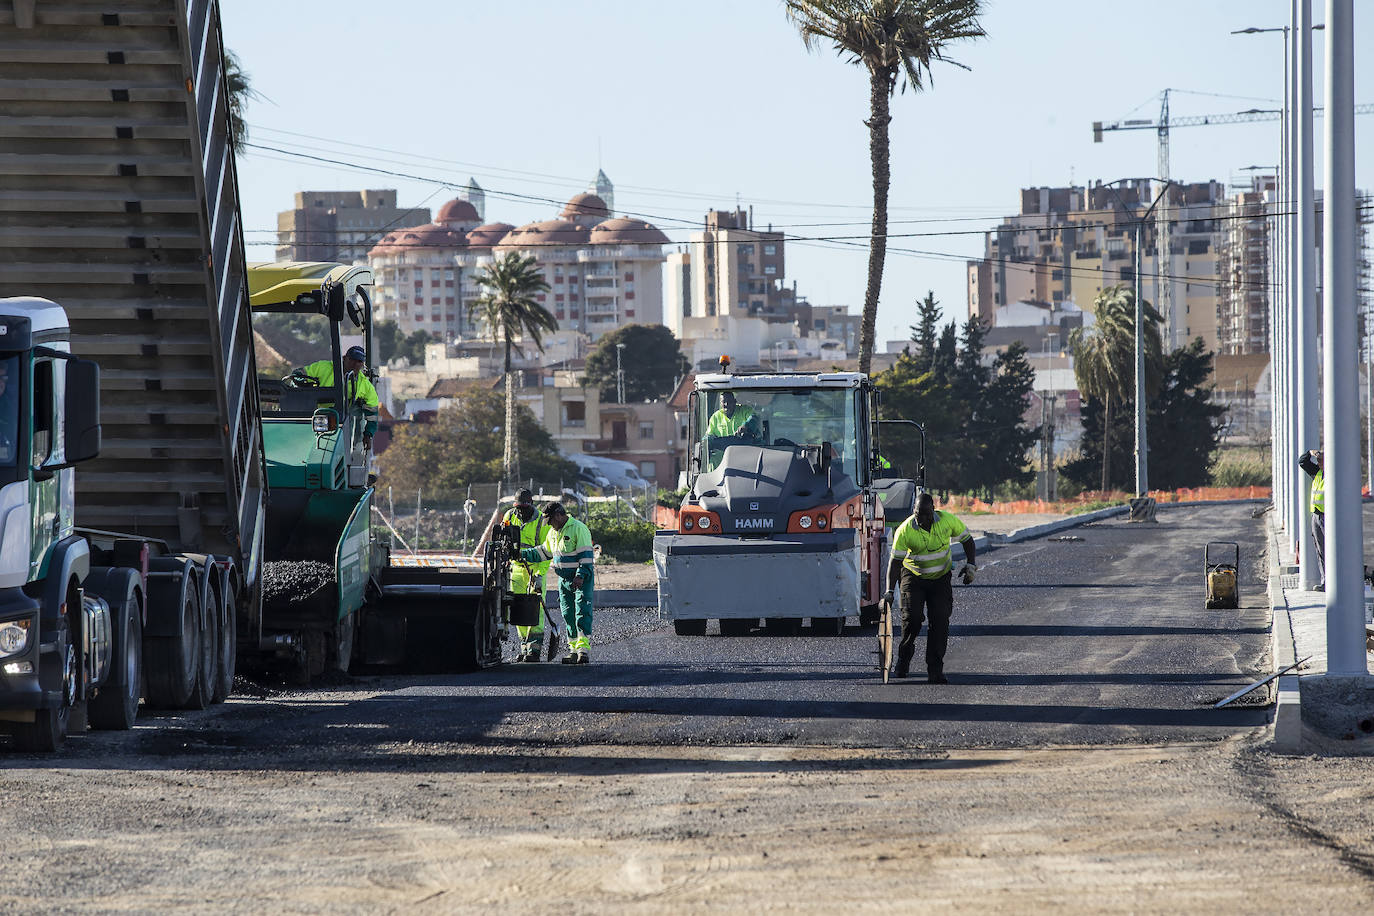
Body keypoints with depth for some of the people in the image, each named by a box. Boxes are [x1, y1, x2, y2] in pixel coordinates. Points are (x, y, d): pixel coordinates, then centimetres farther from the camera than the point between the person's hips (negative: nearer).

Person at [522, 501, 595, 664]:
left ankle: (584, 647, -17)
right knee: (568, 614, 7)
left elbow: (586, 555, -18)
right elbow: (544, 552, 25)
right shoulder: (553, 532, 13)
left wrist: (581, 576, -25)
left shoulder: (579, 529, -14)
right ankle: (573, 649, 11)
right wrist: (524, 554, 17)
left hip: (581, 579, -8)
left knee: (582, 612, -13)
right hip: (564, 579, 8)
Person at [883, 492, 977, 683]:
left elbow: (967, 540, 2)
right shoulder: (905, 530, -20)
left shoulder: (948, 521, -14)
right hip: (914, 577, -2)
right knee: (911, 617, -18)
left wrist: (971, 565, -10)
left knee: (940, 622, -8)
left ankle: (935, 671, -5)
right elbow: (895, 560, -18)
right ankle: (904, 659, 4)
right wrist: (889, 590, -26)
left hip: (941, 579, 2)